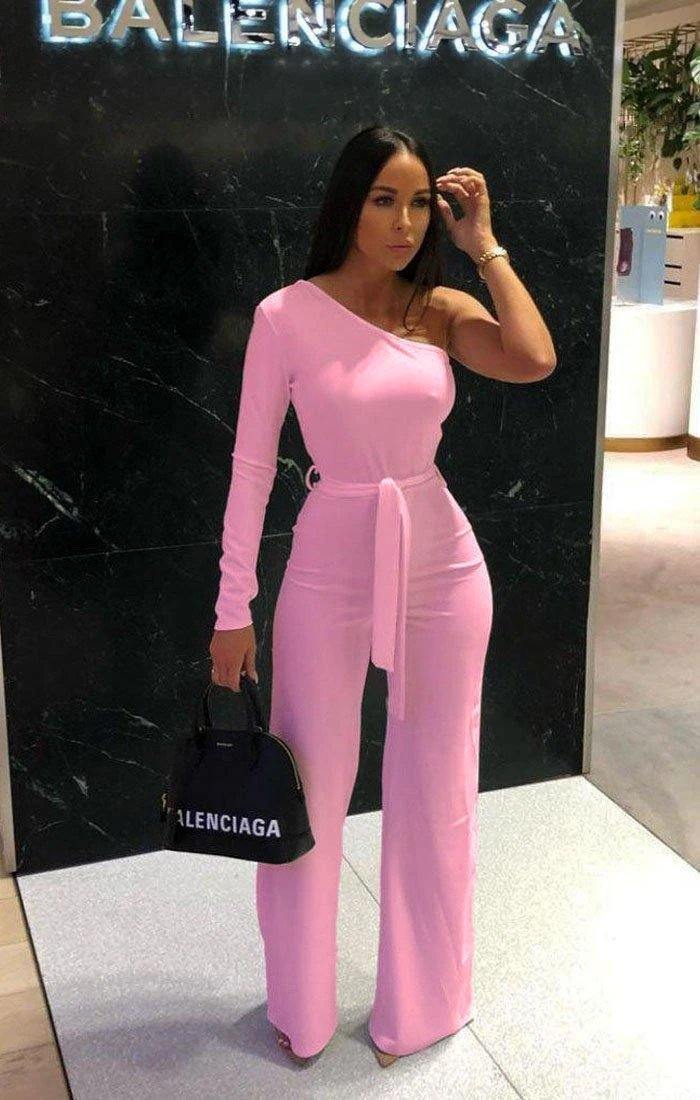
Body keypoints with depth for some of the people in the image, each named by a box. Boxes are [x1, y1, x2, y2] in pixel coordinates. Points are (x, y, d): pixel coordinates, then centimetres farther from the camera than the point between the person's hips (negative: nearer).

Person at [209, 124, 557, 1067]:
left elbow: (535, 361, -19)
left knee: (435, 793, 14)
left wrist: (485, 245, -9)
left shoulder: (442, 309, 1)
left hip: (442, 564, 3)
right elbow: (252, 466, -5)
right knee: (309, 794, 10)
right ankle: (301, 1009, 35)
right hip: (328, 570, -2)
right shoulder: (287, 315, -7)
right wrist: (234, 608, -4)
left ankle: (423, 1004, 37)